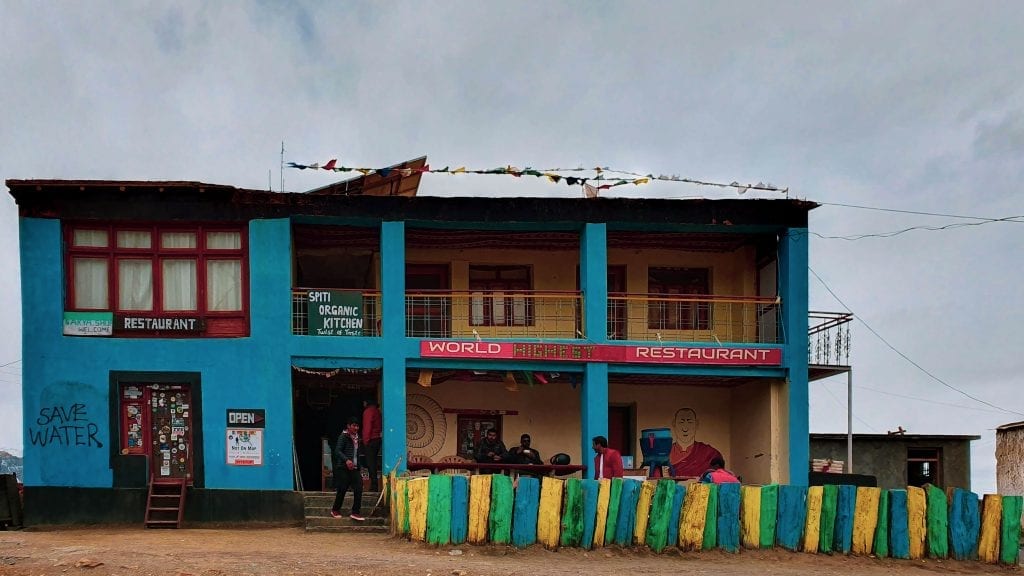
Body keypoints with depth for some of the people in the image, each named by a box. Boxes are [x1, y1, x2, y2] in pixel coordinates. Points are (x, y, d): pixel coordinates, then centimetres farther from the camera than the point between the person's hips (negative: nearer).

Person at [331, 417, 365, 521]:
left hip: (354, 468, 6)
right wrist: (346, 460, -29)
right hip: (343, 468, -6)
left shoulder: (356, 437, 14)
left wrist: (359, 466, 15)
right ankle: (335, 510, 19)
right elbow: (337, 451, -15)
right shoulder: (343, 436, -7)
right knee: (342, 489, -2)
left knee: (358, 488, -6)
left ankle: (355, 513, -2)